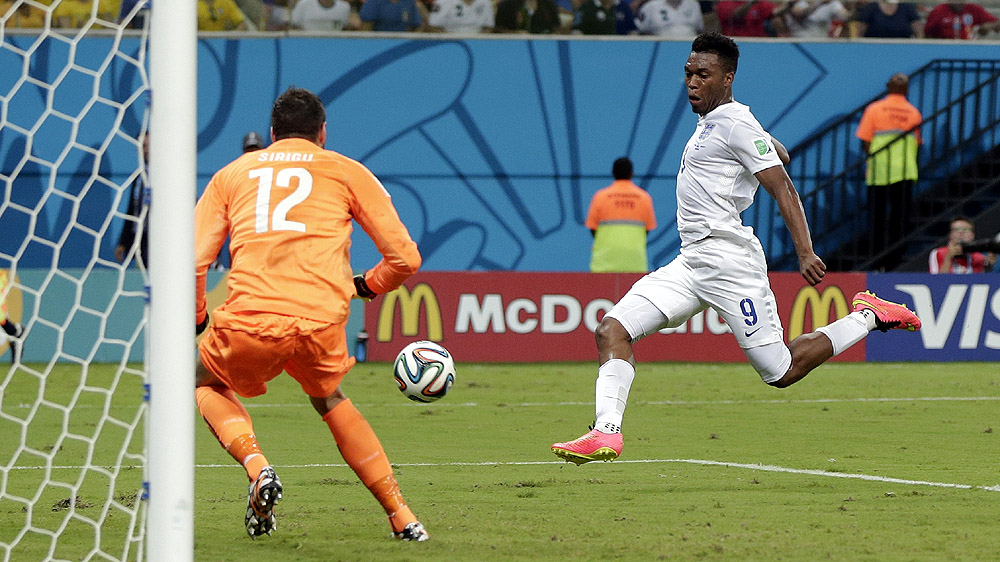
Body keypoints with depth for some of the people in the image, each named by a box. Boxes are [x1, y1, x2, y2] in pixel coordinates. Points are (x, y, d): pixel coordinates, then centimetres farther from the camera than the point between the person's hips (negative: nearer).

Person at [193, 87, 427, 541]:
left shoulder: (232, 173, 21)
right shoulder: (346, 172, 18)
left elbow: (191, 263, 14)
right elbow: (405, 258, 15)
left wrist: (196, 322, 31)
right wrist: (365, 285, 35)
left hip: (249, 321, -1)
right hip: (321, 322, 1)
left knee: (206, 382, 30)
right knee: (329, 398, 31)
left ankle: (257, 468, 2)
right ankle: (402, 518, 23)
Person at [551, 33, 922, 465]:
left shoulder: (735, 124, -10)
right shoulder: (709, 122, 18)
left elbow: (783, 189, -16)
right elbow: (775, 151, 33)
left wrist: (805, 253, -25)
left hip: (727, 260, -9)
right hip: (690, 263, 9)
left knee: (781, 372, -7)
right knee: (612, 329, -7)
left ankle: (867, 316, 11)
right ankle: (606, 433, -17)